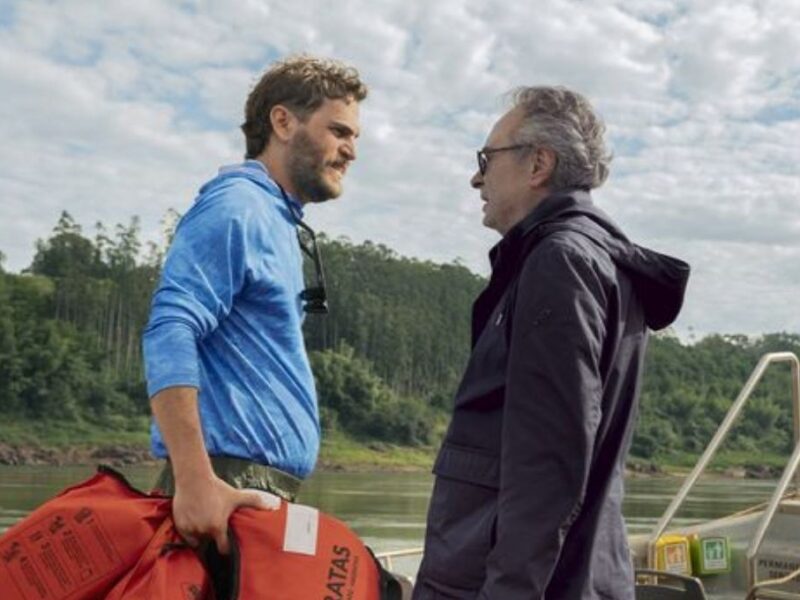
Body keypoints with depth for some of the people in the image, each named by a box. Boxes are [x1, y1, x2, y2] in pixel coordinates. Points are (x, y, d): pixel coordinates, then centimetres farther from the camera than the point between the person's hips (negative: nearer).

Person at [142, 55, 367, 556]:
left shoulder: (277, 221, 18)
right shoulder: (238, 205, -11)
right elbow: (170, 333, -23)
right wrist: (195, 480, -29)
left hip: (262, 485, 9)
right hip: (233, 483, -9)